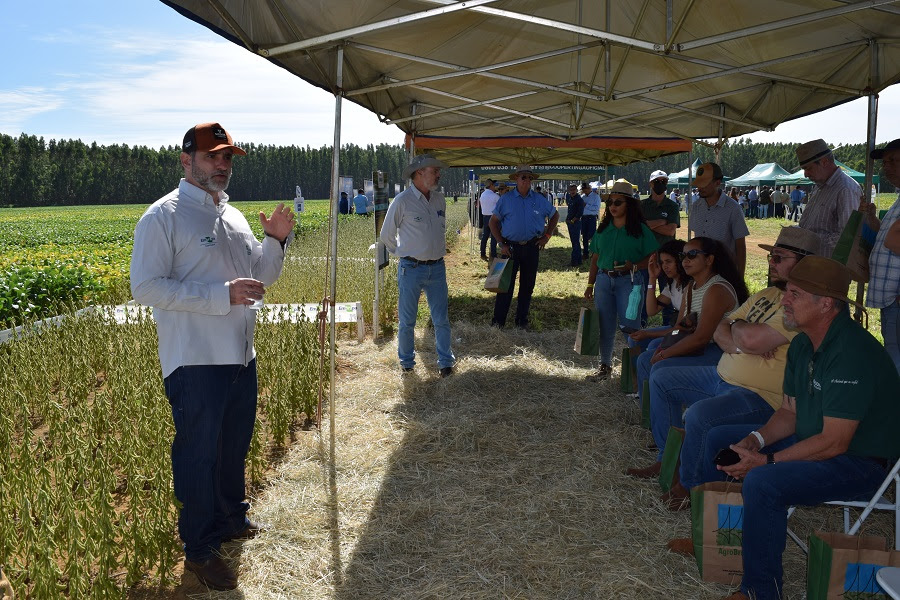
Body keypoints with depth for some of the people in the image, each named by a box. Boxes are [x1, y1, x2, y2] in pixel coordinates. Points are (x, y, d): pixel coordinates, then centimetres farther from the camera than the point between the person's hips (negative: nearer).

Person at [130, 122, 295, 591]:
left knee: (234, 447, 21)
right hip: (194, 362, -7)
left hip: (241, 357, 8)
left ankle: (230, 519, 41)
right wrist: (222, 294, -24)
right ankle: (199, 549, 20)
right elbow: (146, 287, -19)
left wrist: (276, 241, -1)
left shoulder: (233, 217, 13)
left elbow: (261, 278, 19)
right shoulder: (163, 216, -11)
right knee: (198, 455, 4)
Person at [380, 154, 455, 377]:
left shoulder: (439, 199, 7)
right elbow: (387, 235, 2)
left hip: (437, 267, 4)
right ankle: (406, 362, 22)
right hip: (411, 268, -4)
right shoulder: (402, 201, -9)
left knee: (441, 319, 7)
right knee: (407, 321, 5)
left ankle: (445, 361, 20)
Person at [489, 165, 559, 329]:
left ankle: (522, 321, 20)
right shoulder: (506, 199, -1)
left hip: (531, 247, 2)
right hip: (511, 247, -2)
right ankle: (498, 322, 3)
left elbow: (554, 216, 18)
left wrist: (546, 236, 8)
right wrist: (502, 244, -5)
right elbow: (494, 222, 2)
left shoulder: (539, 200, 5)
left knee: (527, 286, 9)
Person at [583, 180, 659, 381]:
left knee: (629, 325, -3)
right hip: (604, 280, 5)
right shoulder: (603, 228, 10)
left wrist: (633, 266, -20)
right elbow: (595, 258, 14)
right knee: (605, 326, 10)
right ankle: (605, 366, 23)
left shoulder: (640, 229, -2)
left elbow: (652, 257, -4)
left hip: (629, 281, -4)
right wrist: (590, 284, 12)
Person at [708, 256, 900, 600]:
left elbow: (834, 442, -28)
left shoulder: (851, 353, -28)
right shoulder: (802, 345, 3)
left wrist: (767, 461, -24)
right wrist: (756, 440, -8)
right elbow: (790, 412, 11)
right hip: (812, 441, 10)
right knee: (720, 439, 10)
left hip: (862, 463, -10)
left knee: (762, 482, -33)